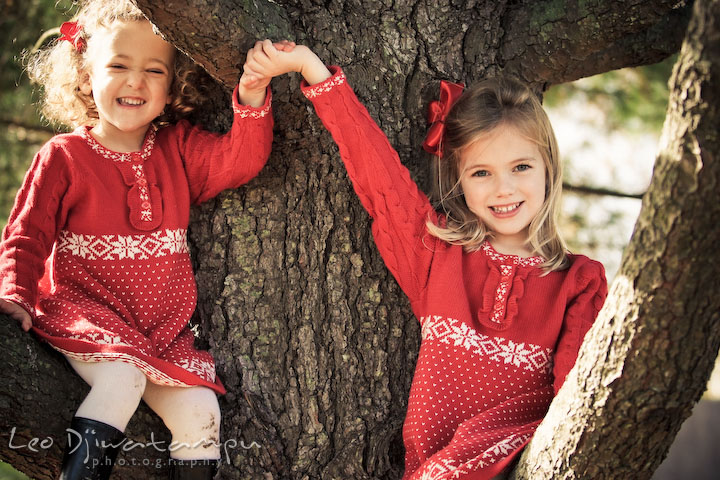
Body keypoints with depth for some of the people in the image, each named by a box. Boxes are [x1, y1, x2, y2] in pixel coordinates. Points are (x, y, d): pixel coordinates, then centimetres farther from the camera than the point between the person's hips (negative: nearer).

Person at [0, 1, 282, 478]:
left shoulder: (179, 147, 10)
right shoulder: (63, 156, 1)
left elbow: (239, 160, -7)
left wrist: (252, 95, -25)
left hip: (165, 329, 4)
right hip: (85, 313, -4)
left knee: (200, 413, -13)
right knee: (123, 374, -33)